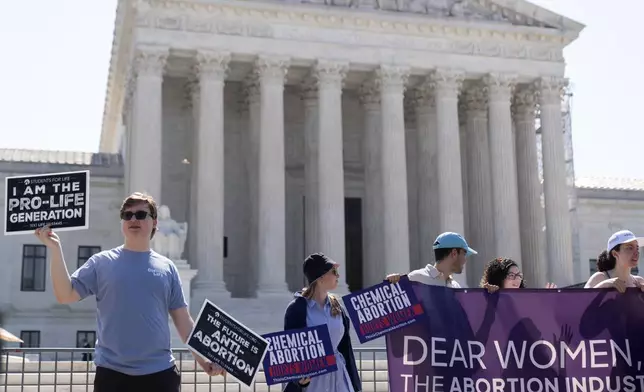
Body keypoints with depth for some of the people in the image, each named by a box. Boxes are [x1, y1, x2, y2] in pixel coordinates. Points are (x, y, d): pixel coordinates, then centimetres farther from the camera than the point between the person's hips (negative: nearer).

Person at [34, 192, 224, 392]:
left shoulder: (166, 267, 8)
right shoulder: (102, 262, 4)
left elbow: (183, 319, 9)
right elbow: (65, 295, -4)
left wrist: (202, 357, 2)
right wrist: (55, 250, -11)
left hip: (160, 372, 1)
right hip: (112, 372, -1)